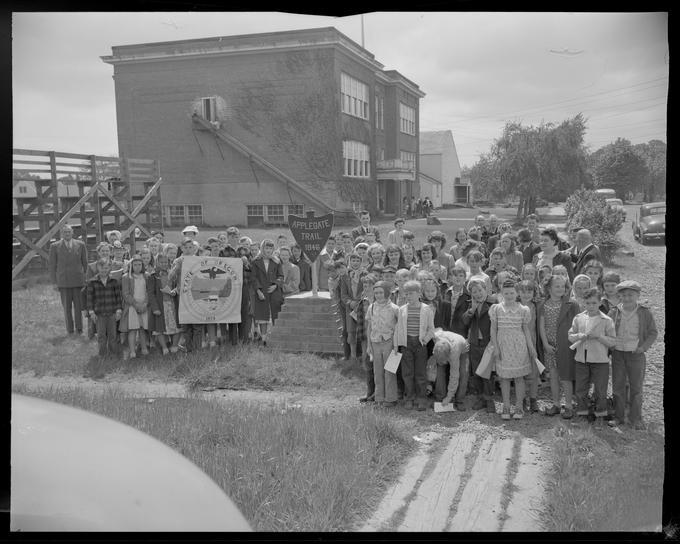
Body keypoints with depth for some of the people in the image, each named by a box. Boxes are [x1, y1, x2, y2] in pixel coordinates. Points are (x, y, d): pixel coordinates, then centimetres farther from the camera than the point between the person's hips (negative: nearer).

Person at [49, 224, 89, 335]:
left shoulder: (80, 245, 7)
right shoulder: (55, 247, 3)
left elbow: (85, 263, 11)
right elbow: (52, 266, 4)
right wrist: (54, 282, 0)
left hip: (78, 280, 1)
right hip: (63, 282, -1)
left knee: (78, 306, 1)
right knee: (67, 307, 2)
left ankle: (79, 328, 11)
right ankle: (70, 330, 10)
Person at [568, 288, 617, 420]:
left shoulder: (606, 320, -5)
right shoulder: (578, 318, 5)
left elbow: (613, 342, -6)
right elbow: (570, 336, 8)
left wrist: (598, 336, -18)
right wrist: (579, 336, -11)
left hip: (600, 360, -3)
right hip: (581, 359, 3)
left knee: (600, 390, 6)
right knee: (580, 389, 11)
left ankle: (600, 414, 23)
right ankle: (582, 413, 25)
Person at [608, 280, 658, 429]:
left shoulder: (645, 313, -3)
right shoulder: (613, 312, -1)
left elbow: (653, 333, 4)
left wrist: (644, 346, -9)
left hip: (636, 355, -1)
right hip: (617, 354, 1)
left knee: (636, 387, 6)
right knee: (617, 386, 8)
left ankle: (635, 418, 18)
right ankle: (618, 416, 20)